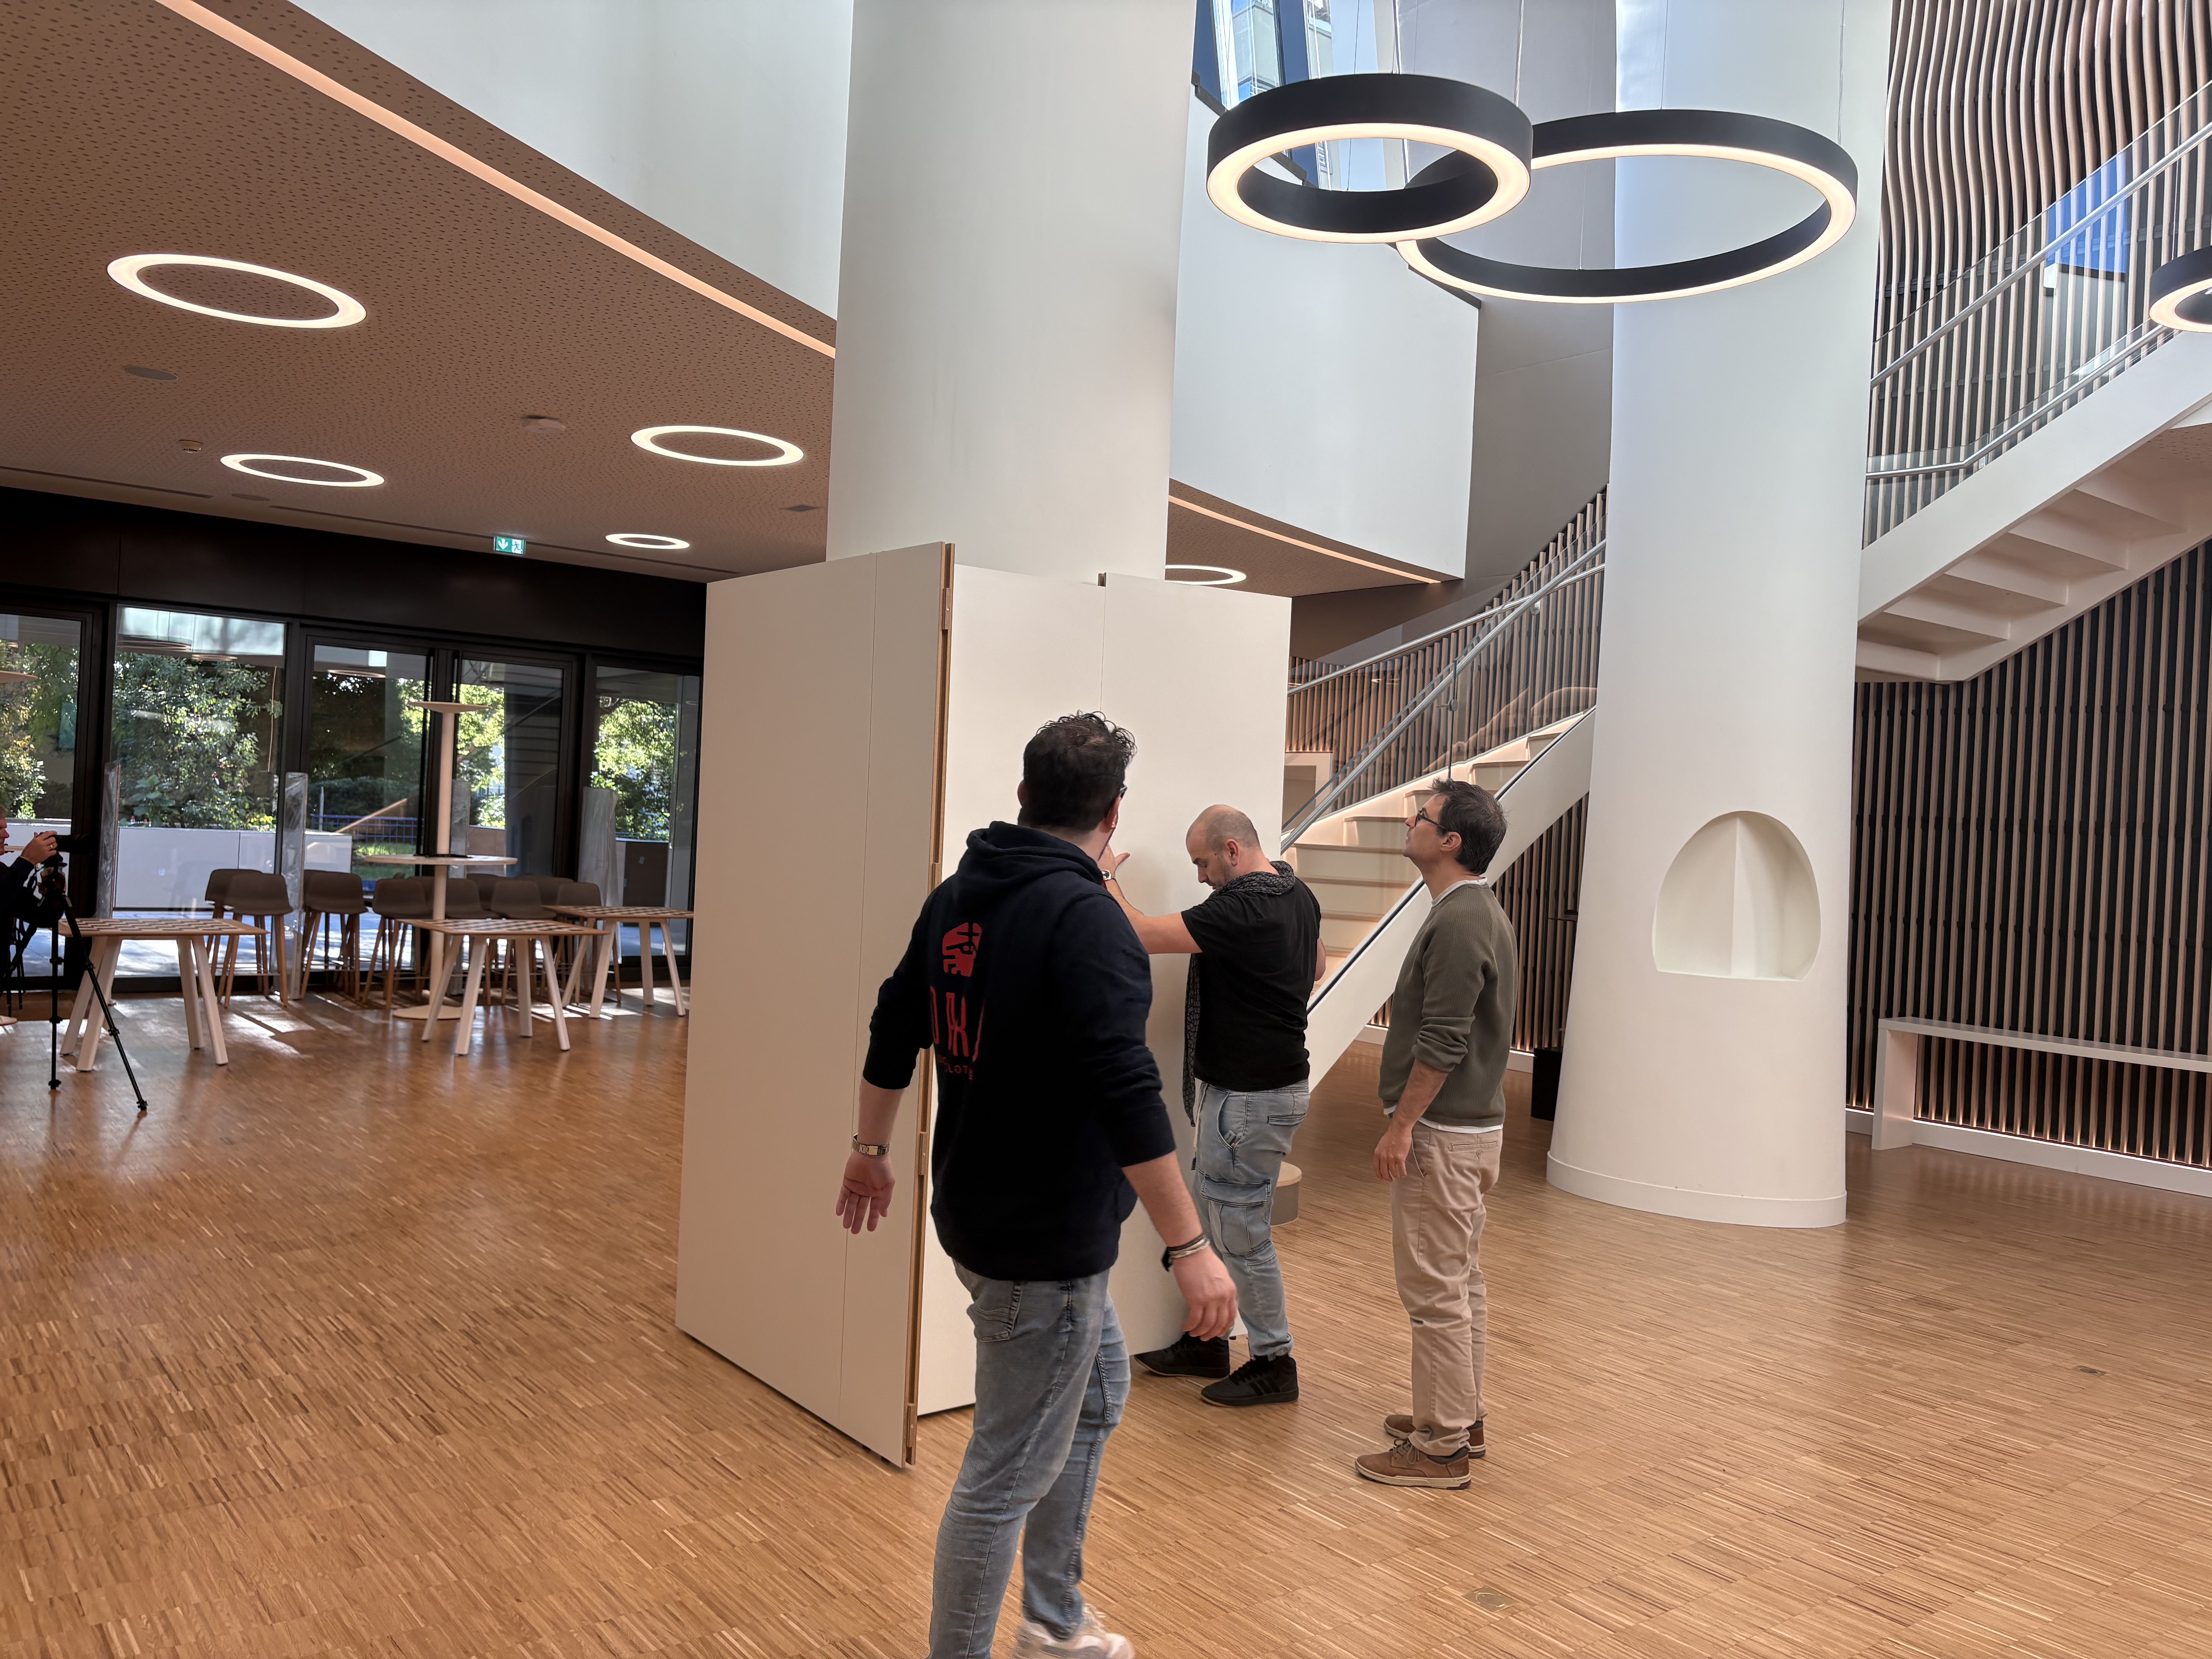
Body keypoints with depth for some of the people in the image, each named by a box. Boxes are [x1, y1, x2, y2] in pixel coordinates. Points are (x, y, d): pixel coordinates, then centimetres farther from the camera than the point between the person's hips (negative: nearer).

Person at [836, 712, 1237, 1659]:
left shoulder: (956, 897, 4)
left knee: (1100, 1386, 25)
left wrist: (871, 1148, 27)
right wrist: (1189, 1246, -24)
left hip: (980, 1209, 9)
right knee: (1008, 1474, 4)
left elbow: (893, 1031, 14)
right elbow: (1126, 1095, -27)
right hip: (1045, 1240, -9)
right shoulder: (1084, 917, -21)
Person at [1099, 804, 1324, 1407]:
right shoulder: (1299, 895, 6)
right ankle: (1208, 1342, 32)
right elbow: (1316, 968, 24)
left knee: (1242, 1231, 3)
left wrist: (1106, 877, -9)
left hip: (1250, 1098, -10)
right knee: (1218, 1216, 19)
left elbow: (1141, 935, -24)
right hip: (1270, 1080, 10)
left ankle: (1274, 1363, 16)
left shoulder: (1242, 909, -25)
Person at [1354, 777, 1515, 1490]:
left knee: (1435, 1290, -3)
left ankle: (1440, 1446, 6)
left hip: (1443, 1132, -11)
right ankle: (1459, 1418, 29)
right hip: (1473, 1124, 11)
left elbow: (1443, 1042, -24)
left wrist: (1402, 1125, -18)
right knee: (1461, 1282, 18)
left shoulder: (1458, 923, -20)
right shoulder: (1479, 911, 12)